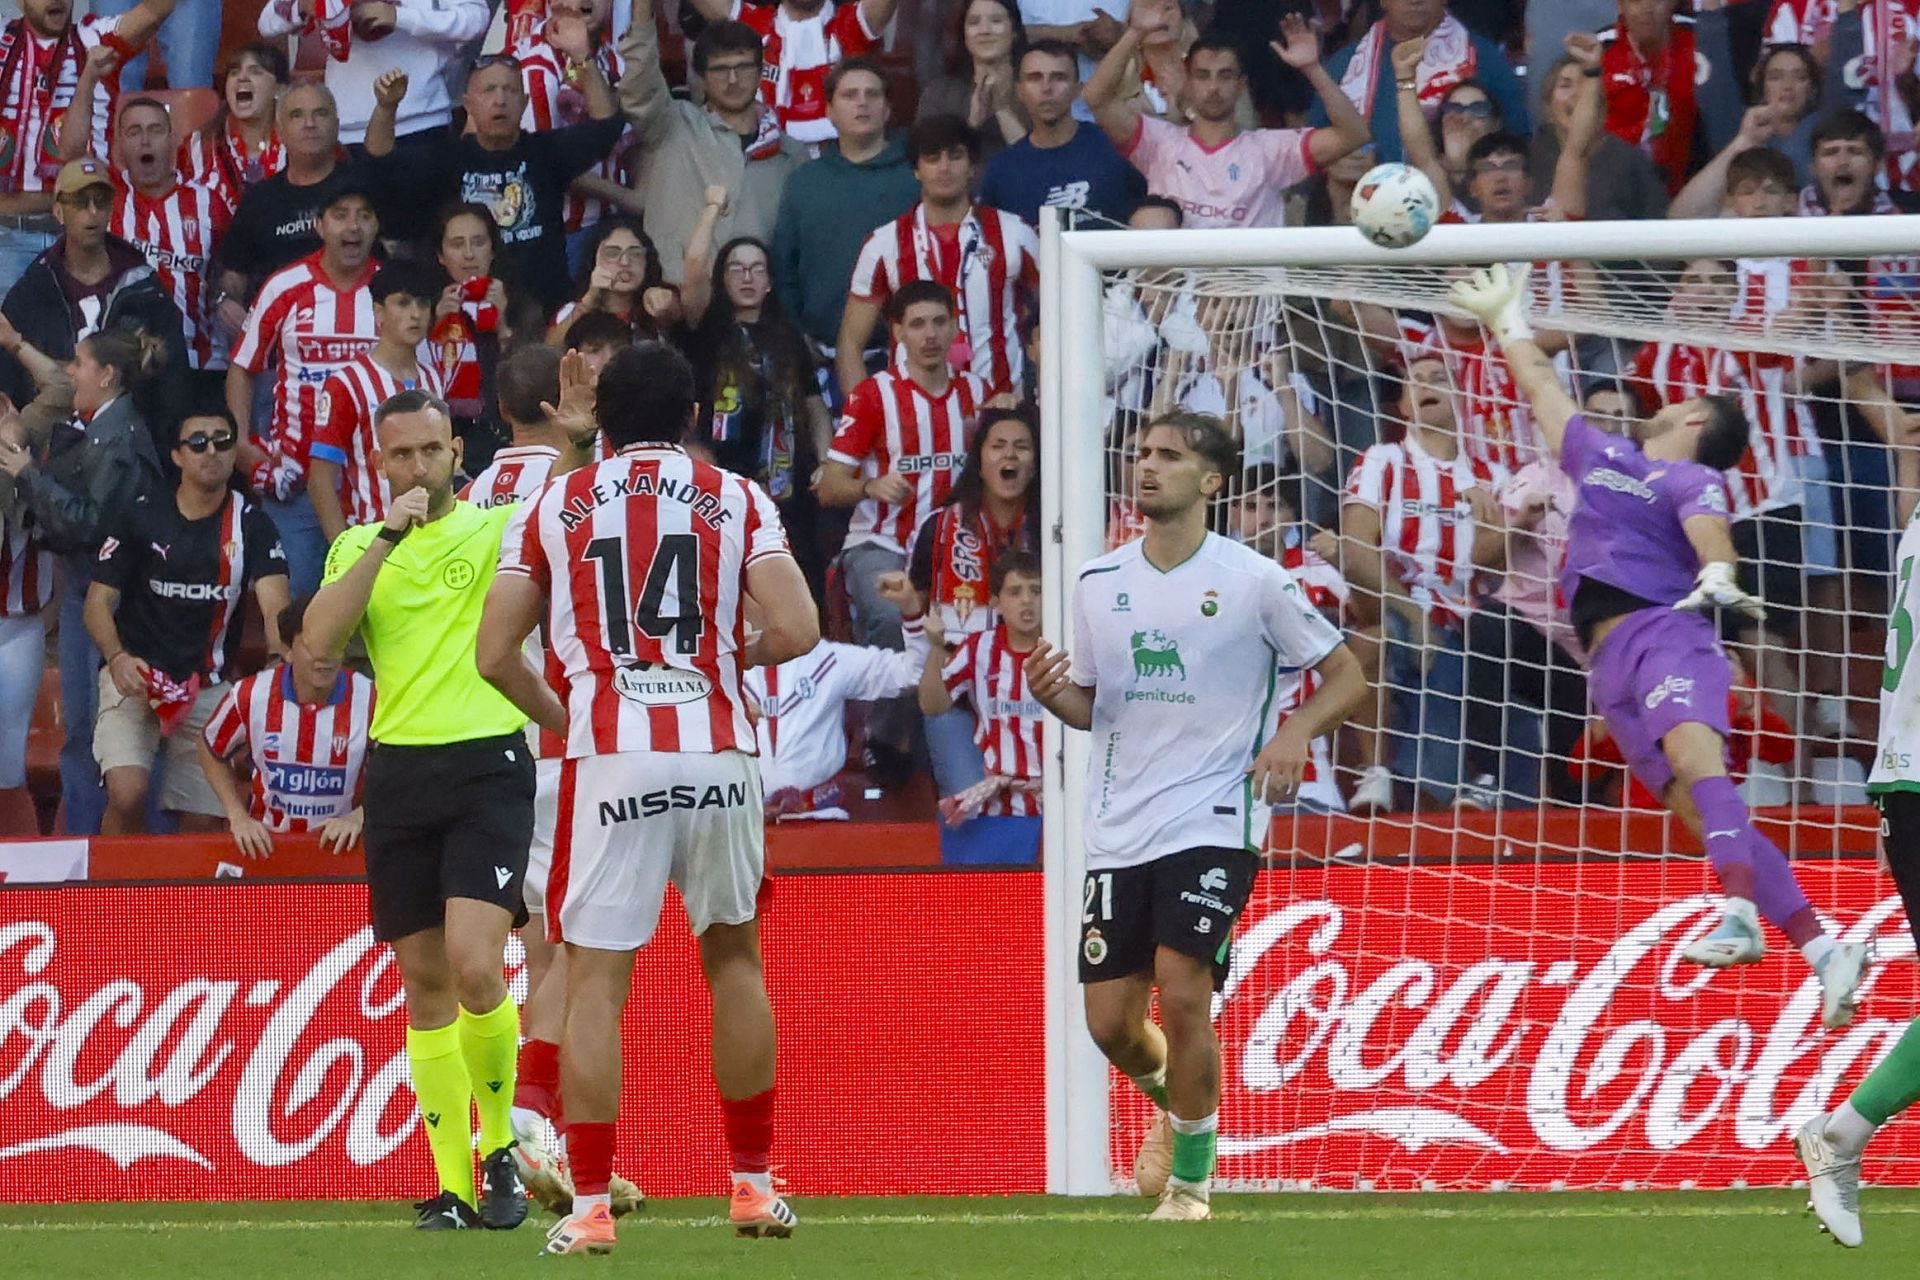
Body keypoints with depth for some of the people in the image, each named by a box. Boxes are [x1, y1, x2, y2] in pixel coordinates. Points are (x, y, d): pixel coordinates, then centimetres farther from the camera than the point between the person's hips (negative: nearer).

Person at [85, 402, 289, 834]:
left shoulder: (250, 524, -2)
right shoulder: (142, 518, -3)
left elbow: (275, 607, -15)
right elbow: (99, 602, -2)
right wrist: (117, 658, -23)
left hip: (209, 686, 2)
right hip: (136, 677, -2)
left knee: (202, 822, 1)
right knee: (127, 794, -23)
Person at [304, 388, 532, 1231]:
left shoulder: (499, 527, 3)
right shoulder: (357, 547, 11)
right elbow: (320, 640, -5)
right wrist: (386, 538, -10)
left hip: (488, 764, -4)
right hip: (398, 773, 4)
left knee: (473, 964, -18)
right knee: (424, 980, 5)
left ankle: (499, 1149, 3)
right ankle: (452, 1188, 11)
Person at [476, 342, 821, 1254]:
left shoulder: (552, 507, 7)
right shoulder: (737, 500, 6)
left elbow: (495, 658, 6)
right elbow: (796, 632, -5)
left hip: (610, 764, -1)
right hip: (715, 756, 1)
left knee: (595, 980, 1)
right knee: (733, 958, 18)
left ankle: (589, 1205, -4)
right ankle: (753, 1186, 23)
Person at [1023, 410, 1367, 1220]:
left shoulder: (1253, 581, -4)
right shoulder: (1100, 583, 8)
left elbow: (1346, 676, 2)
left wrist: (1295, 734, -17)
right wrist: (1054, 697, -5)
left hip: (1213, 823, -4)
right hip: (1118, 831, 4)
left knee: (1182, 996, -16)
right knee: (1110, 1021, 2)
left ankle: (1191, 1180, 1)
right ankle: (1176, 1110, 36)